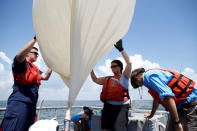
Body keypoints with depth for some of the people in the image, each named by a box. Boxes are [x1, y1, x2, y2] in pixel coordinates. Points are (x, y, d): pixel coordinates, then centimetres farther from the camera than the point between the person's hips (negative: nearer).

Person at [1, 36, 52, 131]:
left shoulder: (35, 68, 23)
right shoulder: (21, 64, -2)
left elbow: (45, 77, 14)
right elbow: (20, 55, -25)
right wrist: (35, 39, -27)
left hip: (31, 105, 9)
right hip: (19, 103, -8)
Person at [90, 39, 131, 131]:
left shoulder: (123, 76, 5)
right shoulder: (107, 79, 20)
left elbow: (129, 63, -7)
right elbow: (95, 80, 23)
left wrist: (121, 50, -7)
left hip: (120, 107, -5)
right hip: (108, 106, 6)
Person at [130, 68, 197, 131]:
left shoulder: (149, 75, -13)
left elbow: (167, 96, -26)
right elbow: (157, 98, 31)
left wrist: (177, 122, -23)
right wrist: (151, 115, 43)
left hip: (188, 107, -10)